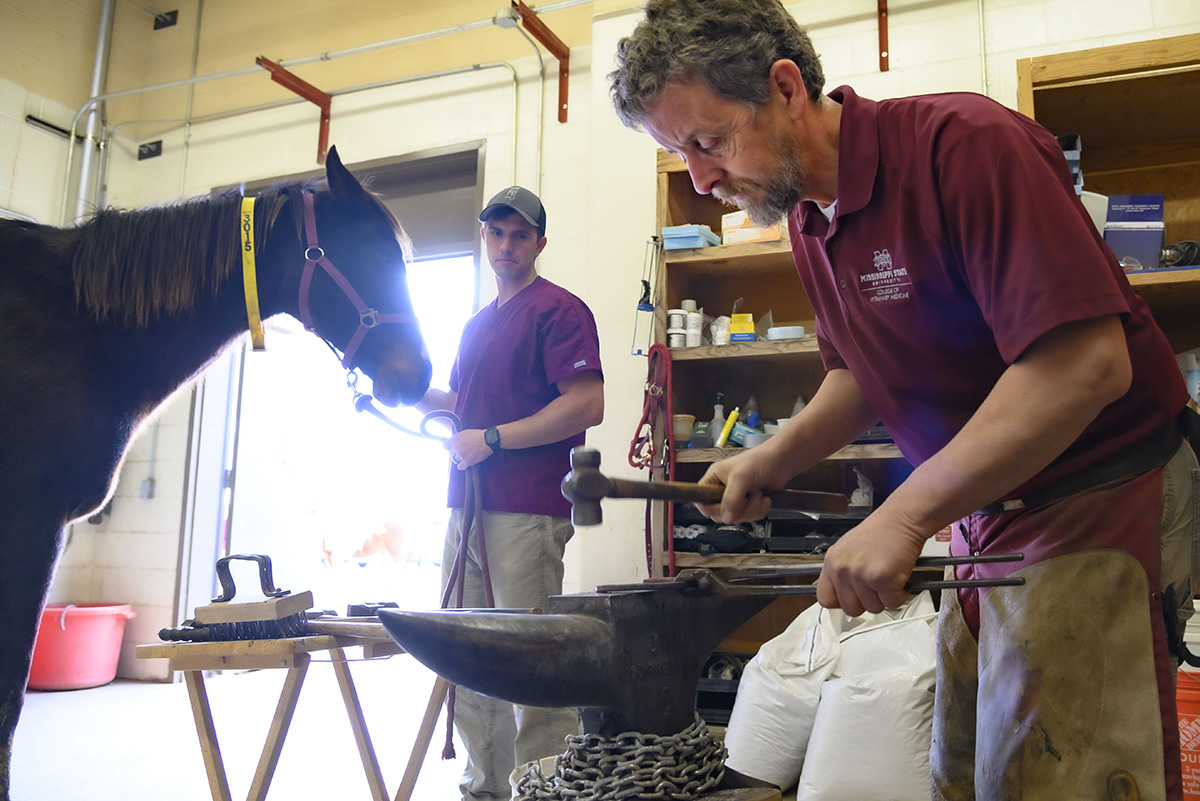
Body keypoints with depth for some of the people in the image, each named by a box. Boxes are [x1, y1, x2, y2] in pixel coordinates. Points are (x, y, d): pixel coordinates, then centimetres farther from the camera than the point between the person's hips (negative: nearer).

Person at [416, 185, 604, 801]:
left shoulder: (559, 310, -5)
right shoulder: (478, 323, 21)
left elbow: (587, 405, -16)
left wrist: (492, 439, -15)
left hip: (528, 511, -8)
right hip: (467, 505, 9)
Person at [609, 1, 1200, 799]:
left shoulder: (966, 144, -20)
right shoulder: (809, 219, 6)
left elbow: (1086, 364, -27)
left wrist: (903, 517, -27)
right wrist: (776, 457, 2)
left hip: (1098, 504, -7)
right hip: (985, 516, 8)